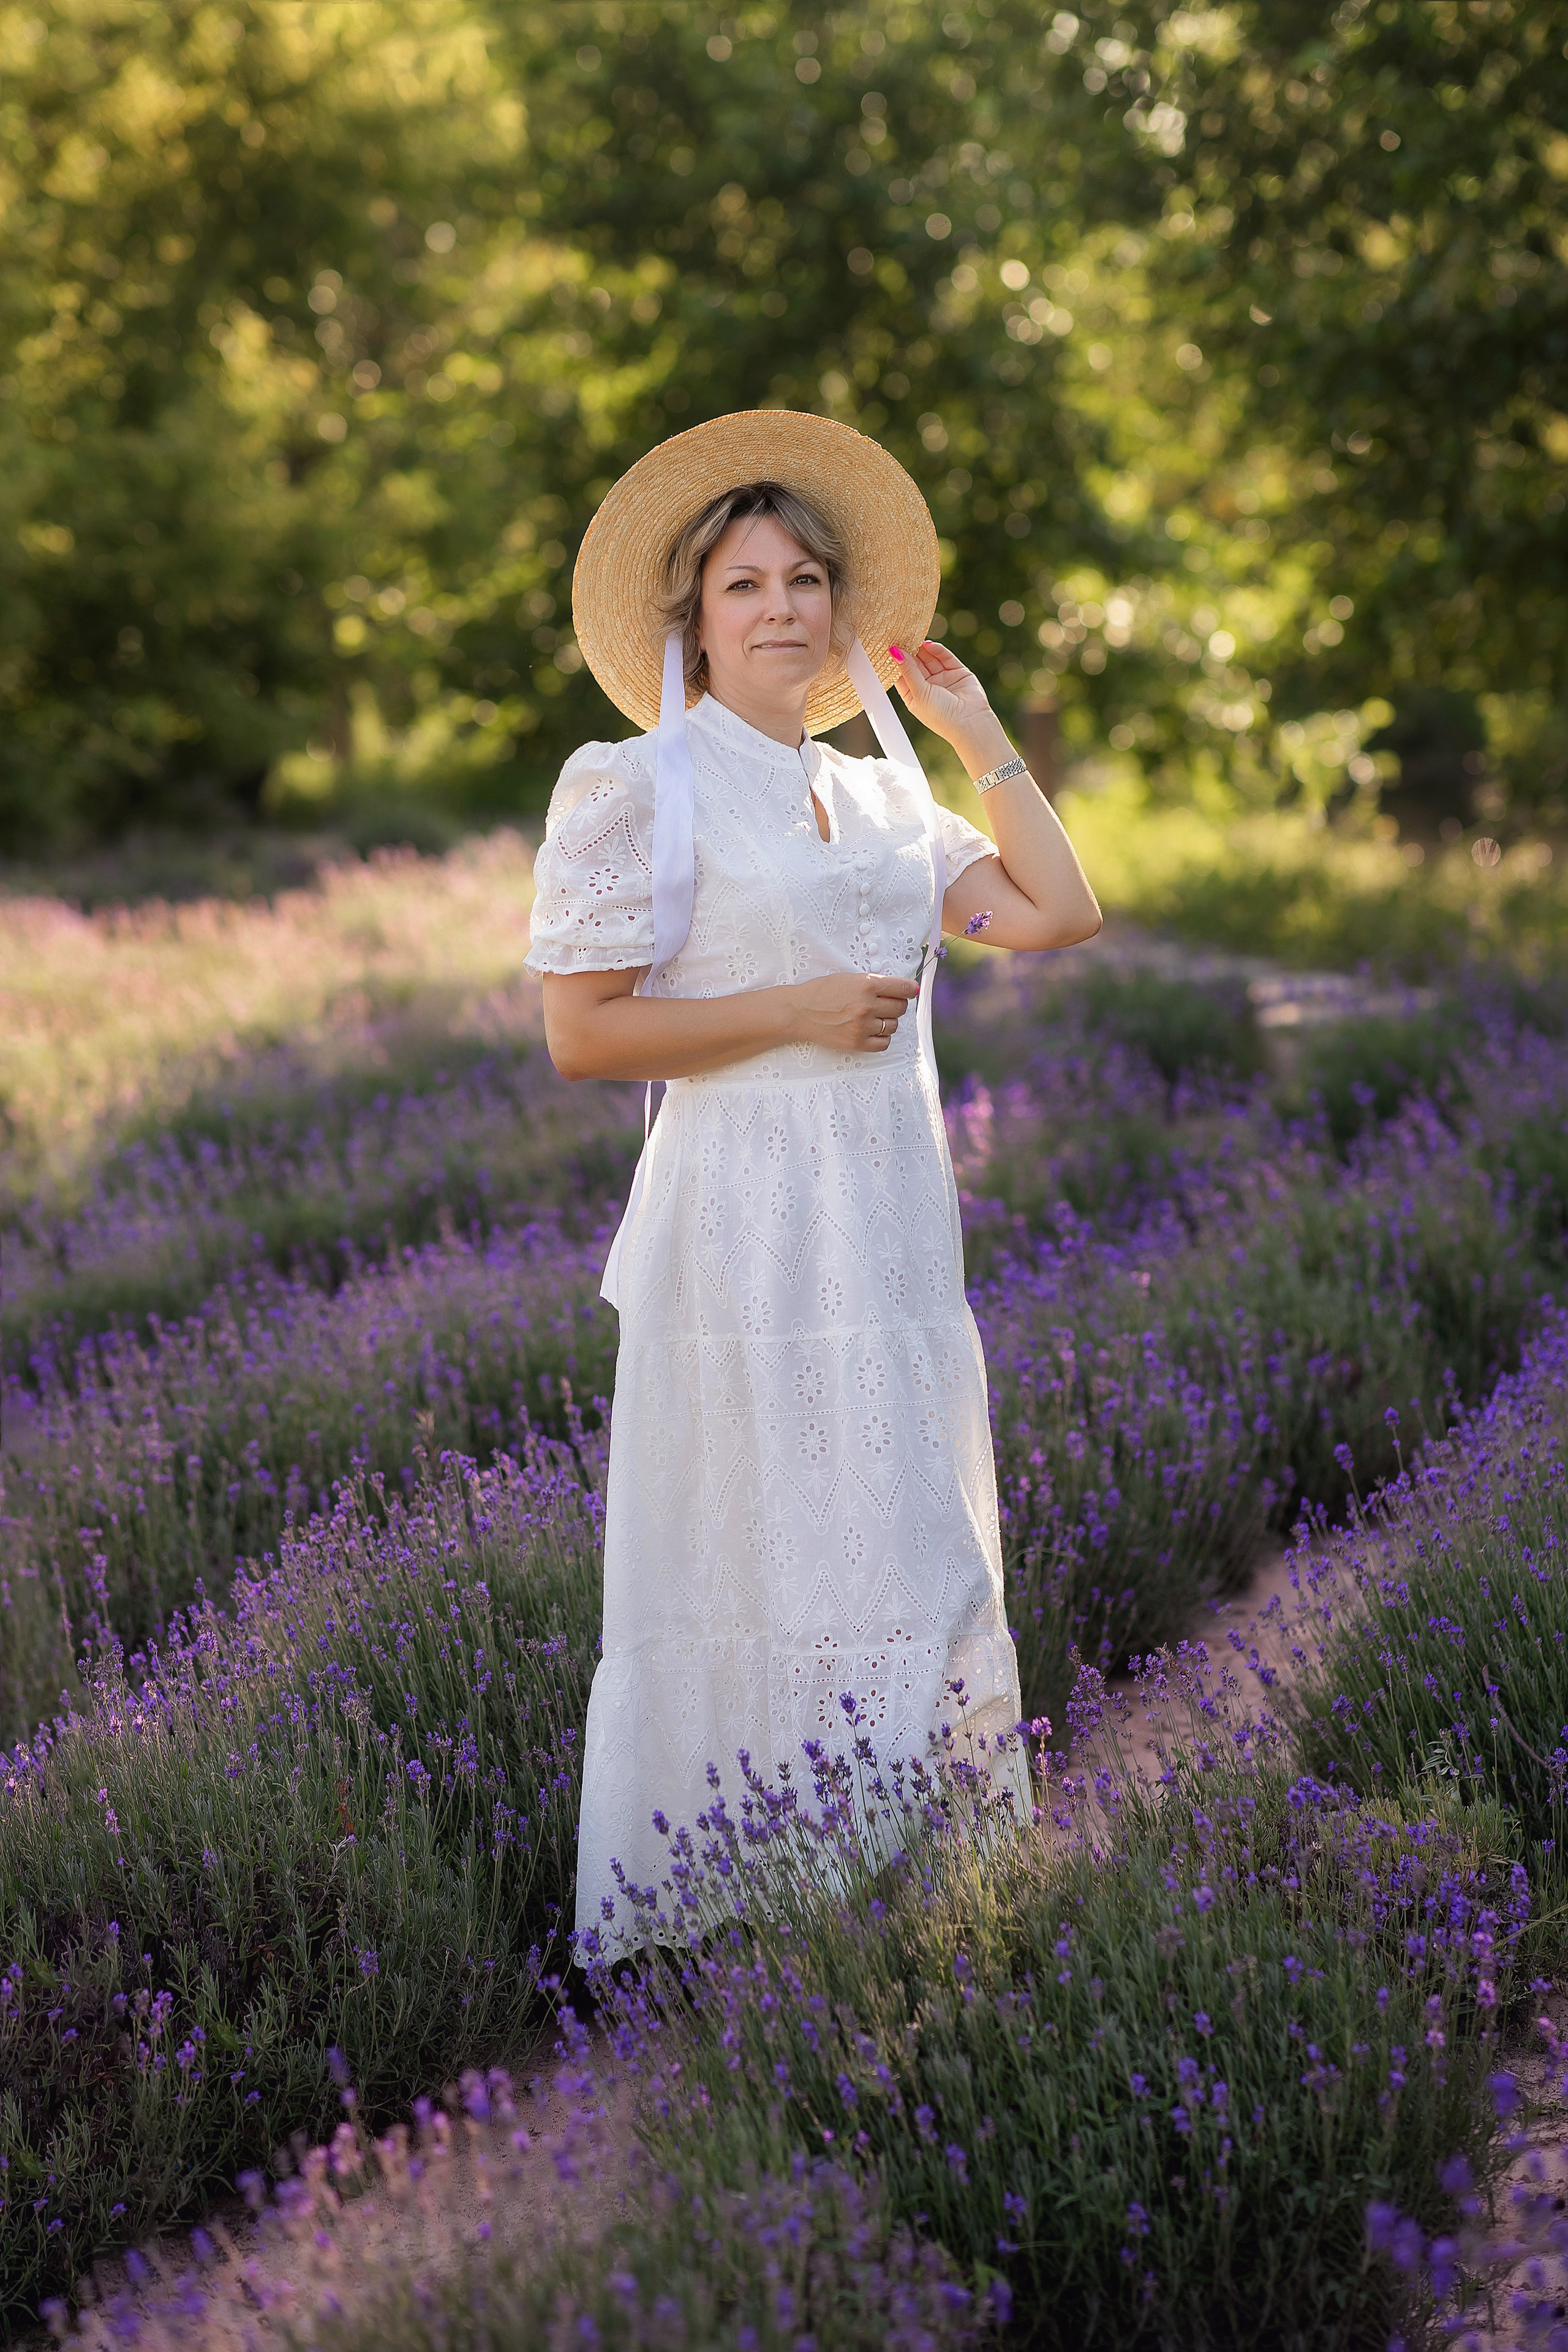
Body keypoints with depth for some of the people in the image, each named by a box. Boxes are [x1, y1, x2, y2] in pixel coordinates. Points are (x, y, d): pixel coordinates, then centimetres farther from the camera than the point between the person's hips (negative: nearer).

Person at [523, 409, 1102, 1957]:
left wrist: (977, 731, 11)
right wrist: (794, 1013, -13)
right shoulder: (638, 787, -3)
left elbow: (1057, 912, 9)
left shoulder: (880, 796, 16)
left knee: (907, 1570, 9)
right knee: (754, 1586, -5)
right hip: (748, 1232, -7)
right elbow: (580, 1031, -9)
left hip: (896, 1233, 7)